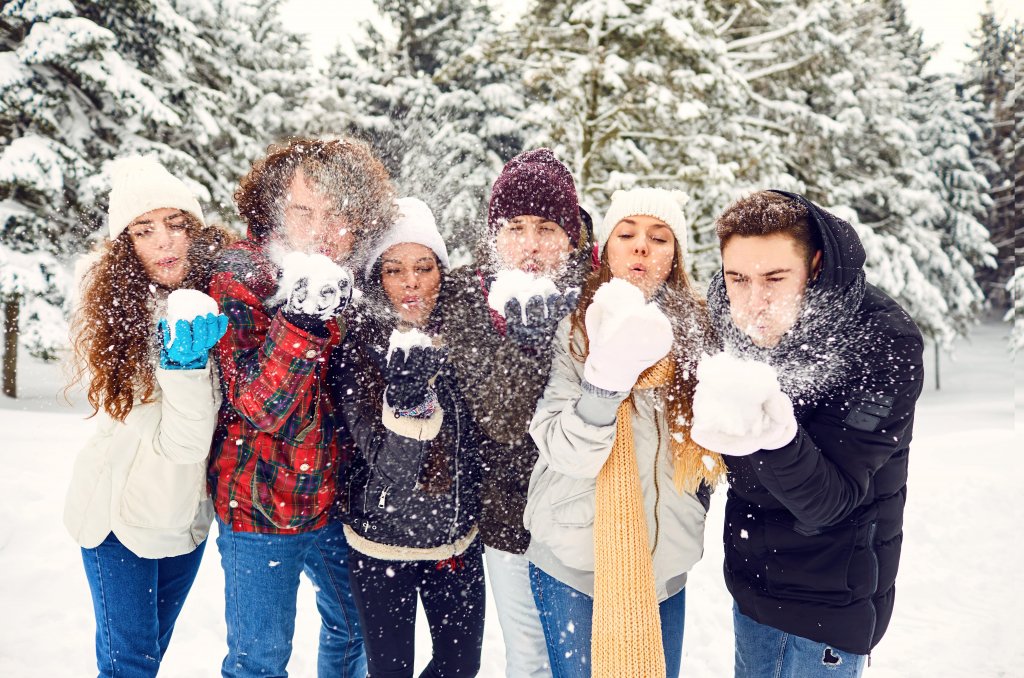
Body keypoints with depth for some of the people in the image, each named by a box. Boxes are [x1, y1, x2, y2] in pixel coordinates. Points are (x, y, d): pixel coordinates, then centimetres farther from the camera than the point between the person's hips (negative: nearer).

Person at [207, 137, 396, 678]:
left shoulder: (356, 277, -3)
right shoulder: (241, 275, -16)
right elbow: (260, 406, -27)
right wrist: (304, 315, -37)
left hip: (336, 499, 5)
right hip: (260, 506, -4)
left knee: (356, 629, 23)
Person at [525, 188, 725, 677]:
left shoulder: (695, 329, -1)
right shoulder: (569, 328, -11)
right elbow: (567, 453, -20)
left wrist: (690, 522, 10)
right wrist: (607, 377, -33)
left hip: (663, 563, 3)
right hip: (573, 560, -3)